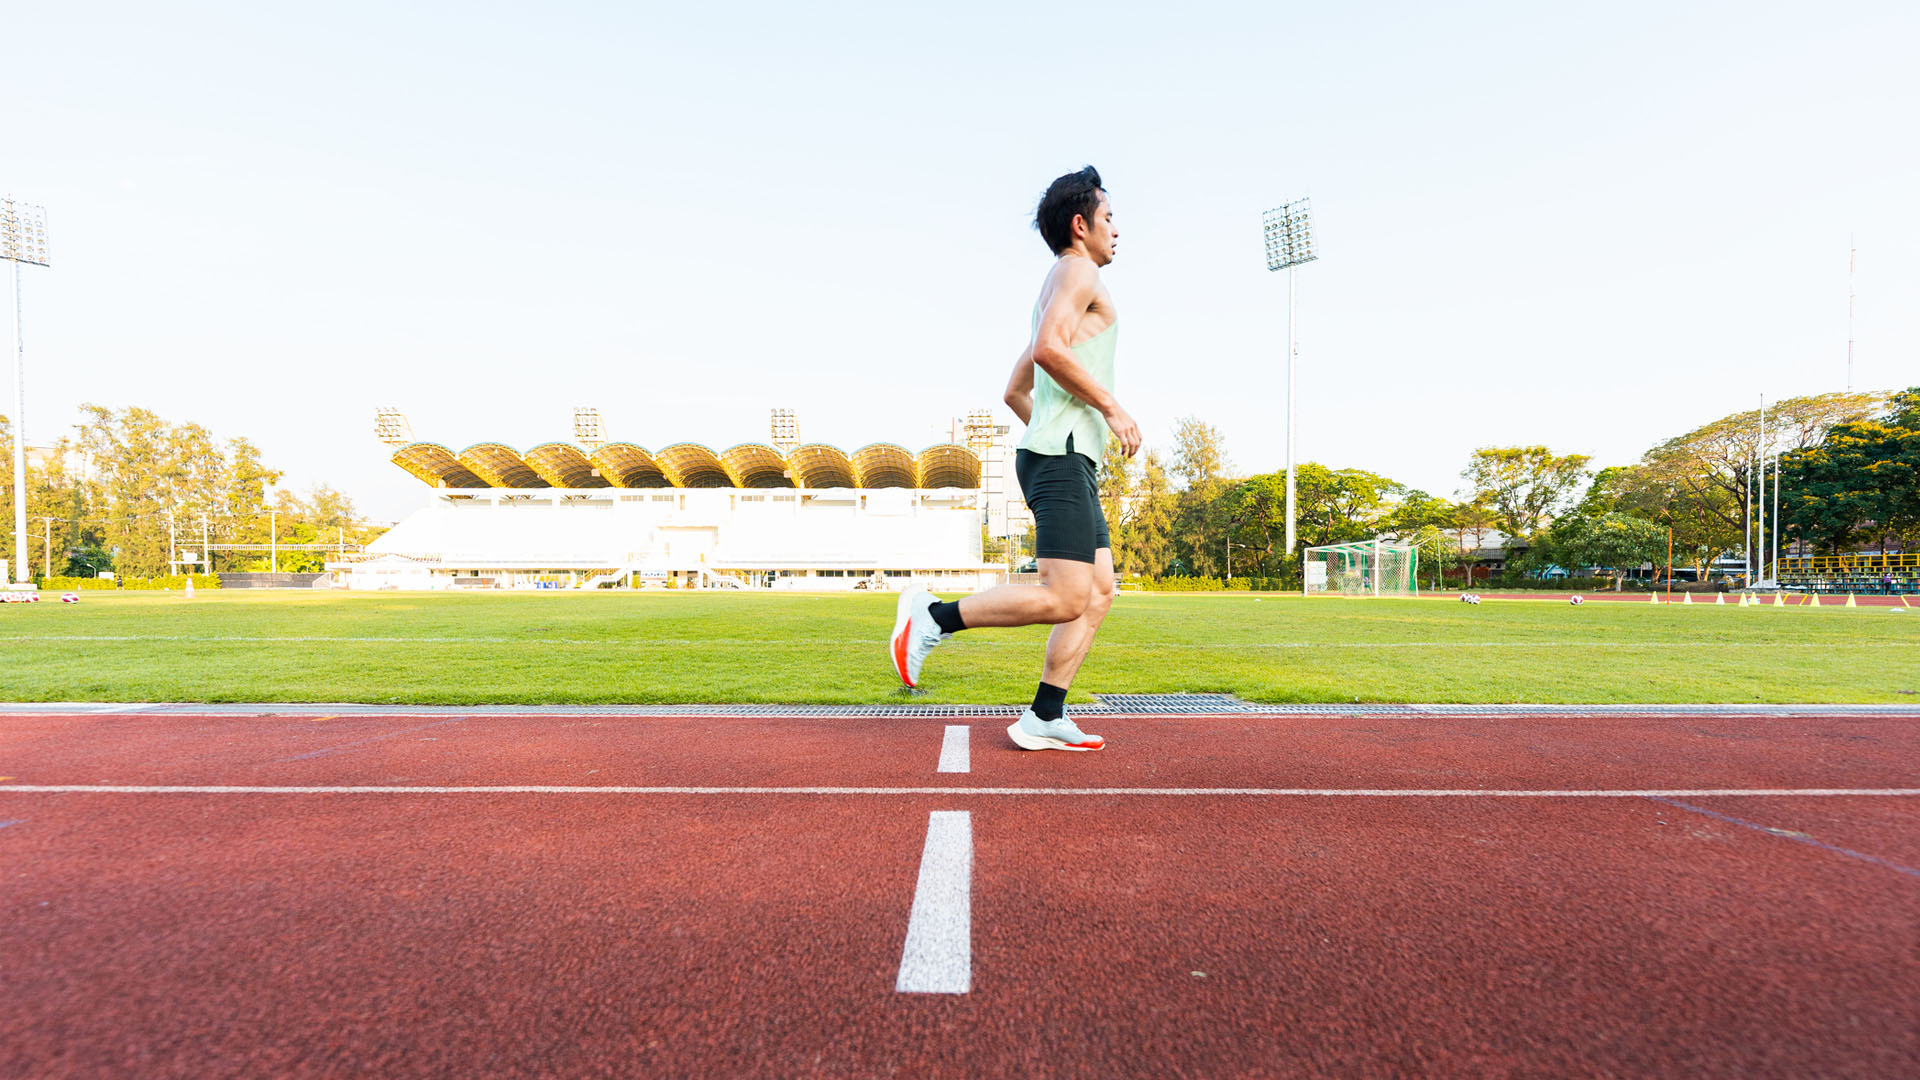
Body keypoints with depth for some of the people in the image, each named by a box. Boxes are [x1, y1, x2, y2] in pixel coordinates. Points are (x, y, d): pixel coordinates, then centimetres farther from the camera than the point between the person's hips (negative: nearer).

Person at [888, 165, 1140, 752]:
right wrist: (1110, 406, -14)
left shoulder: (1061, 292, 30)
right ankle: (934, 617, -7)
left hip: (1067, 462, 10)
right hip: (1061, 458, -10)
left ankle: (1044, 719, 5)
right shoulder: (1077, 270, 1)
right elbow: (1049, 349, -20)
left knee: (1099, 593, 5)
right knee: (1066, 599, -15)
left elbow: (1014, 392, 29)